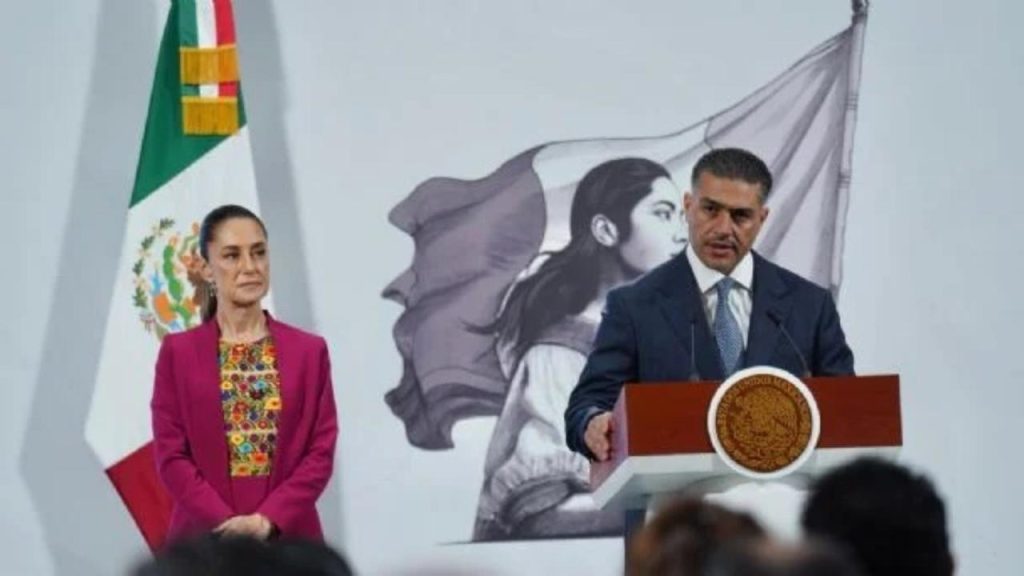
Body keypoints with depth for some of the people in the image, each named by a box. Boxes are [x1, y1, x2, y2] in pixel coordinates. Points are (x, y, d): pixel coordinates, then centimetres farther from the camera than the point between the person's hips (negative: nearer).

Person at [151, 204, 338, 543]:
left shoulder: (309, 351, 8)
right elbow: (171, 456, -1)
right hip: (206, 538, -1)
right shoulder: (178, 352, 5)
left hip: (288, 536, 1)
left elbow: (321, 452, 2)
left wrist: (267, 520, -12)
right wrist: (227, 524, -14)